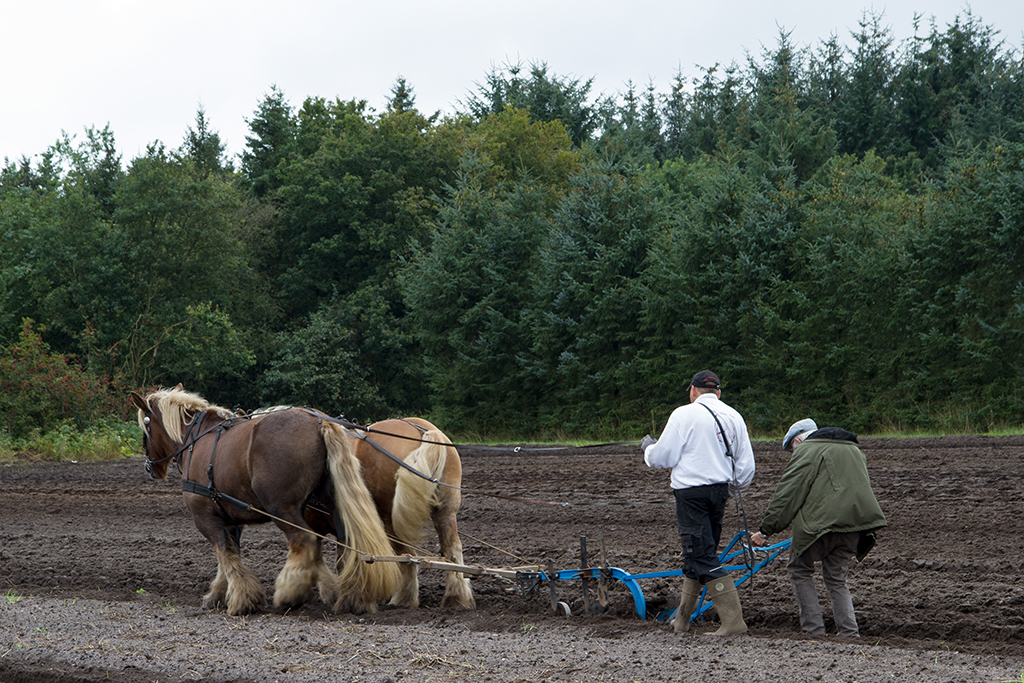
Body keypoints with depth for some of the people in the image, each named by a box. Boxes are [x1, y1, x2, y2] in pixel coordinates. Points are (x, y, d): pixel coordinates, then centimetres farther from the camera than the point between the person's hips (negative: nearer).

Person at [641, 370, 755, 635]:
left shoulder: (684, 414, -8)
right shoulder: (733, 417, 9)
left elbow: (663, 457, -7)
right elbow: (746, 465, 10)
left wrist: (648, 447, 16)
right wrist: (735, 485, 31)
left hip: (692, 491, -7)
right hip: (719, 490, 7)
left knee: (702, 557, -8)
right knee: (697, 555, 18)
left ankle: (733, 619, -16)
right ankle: (682, 619, 27)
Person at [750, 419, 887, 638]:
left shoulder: (806, 451, 2)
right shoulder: (854, 450, 26)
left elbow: (786, 494, -4)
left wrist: (766, 530, 0)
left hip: (822, 521, -7)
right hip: (856, 523, 7)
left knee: (800, 570, 9)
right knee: (836, 579, 17)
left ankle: (813, 630, 3)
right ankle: (849, 633, 5)